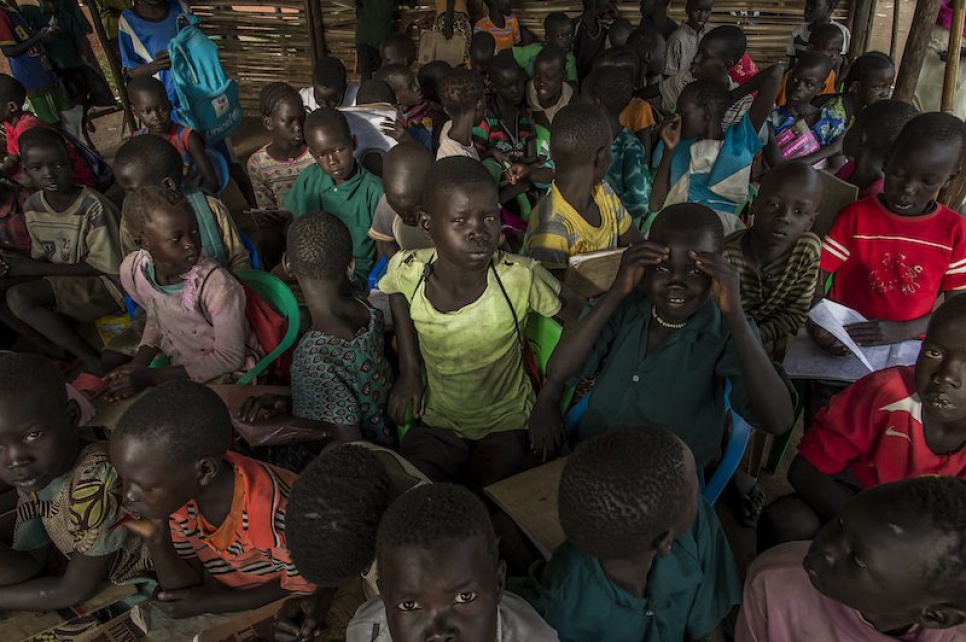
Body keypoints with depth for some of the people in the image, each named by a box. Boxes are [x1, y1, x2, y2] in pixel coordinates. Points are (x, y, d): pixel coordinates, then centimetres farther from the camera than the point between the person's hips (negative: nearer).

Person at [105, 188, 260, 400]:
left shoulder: (217, 284, -30)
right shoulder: (132, 270, -12)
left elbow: (229, 358, -19)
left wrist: (151, 377, -19)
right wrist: (137, 364, -8)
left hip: (230, 374, -5)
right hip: (182, 368, 5)